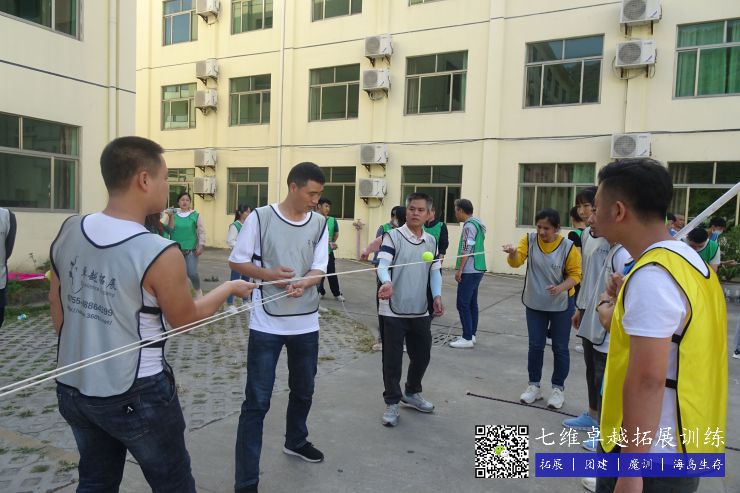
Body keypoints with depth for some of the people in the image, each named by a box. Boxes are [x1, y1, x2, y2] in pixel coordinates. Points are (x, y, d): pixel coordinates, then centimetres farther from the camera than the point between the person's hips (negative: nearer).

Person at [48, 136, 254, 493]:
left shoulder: (68, 232, -6)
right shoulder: (159, 254, -25)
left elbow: (57, 308, 6)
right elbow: (185, 319, -8)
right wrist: (230, 288, 7)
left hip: (72, 388, 6)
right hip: (136, 397, -6)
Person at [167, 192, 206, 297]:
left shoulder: (196, 215, -1)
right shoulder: (174, 215, 5)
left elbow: (201, 231, -1)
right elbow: (170, 230, 0)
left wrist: (200, 246, -7)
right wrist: (171, 217, -8)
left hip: (191, 250, -3)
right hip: (176, 250, 3)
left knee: (192, 273, -12)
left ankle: (198, 290, 15)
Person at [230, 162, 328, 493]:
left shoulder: (320, 223, 1)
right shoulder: (260, 217, -9)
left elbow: (319, 269, -2)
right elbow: (236, 261, -4)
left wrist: (303, 284, -24)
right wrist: (269, 275, -21)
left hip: (306, 323, 4)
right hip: (266, 323, -4)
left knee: (303, 390, 21)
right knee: (257, 402, -1)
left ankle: (295, 442, 47)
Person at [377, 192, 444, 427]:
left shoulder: (432, 241, 9)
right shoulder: (393, 236, -9)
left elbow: (435, 271, 13)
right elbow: (382, 265, -20)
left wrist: (437, 296, -2)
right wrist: (386, 283, -41)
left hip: (421, 311, 6)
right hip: (394, 310, -5)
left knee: (422, 355, 16)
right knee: (392, 359, 2)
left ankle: (412, 393, 39)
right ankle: (392, 402, 19)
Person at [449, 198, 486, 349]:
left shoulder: (469, 225, -13)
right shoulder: (477, 223, 16)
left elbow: (466, 250, -19)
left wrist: (459, 269, -15)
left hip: (469, 271, -10)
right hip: (477, 270, 10)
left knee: (463, 304, -7)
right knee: (472, 303, 13)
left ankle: (467, 338, -5)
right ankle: (471, 334, 20)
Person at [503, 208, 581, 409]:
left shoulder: (568, 247, -14)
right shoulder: (529, 240, -7)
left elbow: (575, 274, -8)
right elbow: (516, 262, -18)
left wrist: (561, 287, -27)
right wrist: (513, 253, -42)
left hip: (561, 305, -2)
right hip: (535, 304, 2)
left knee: (560, 348, 9)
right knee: (535, 346, 10)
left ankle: (558, 388, 25)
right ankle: (534, 385, 25)